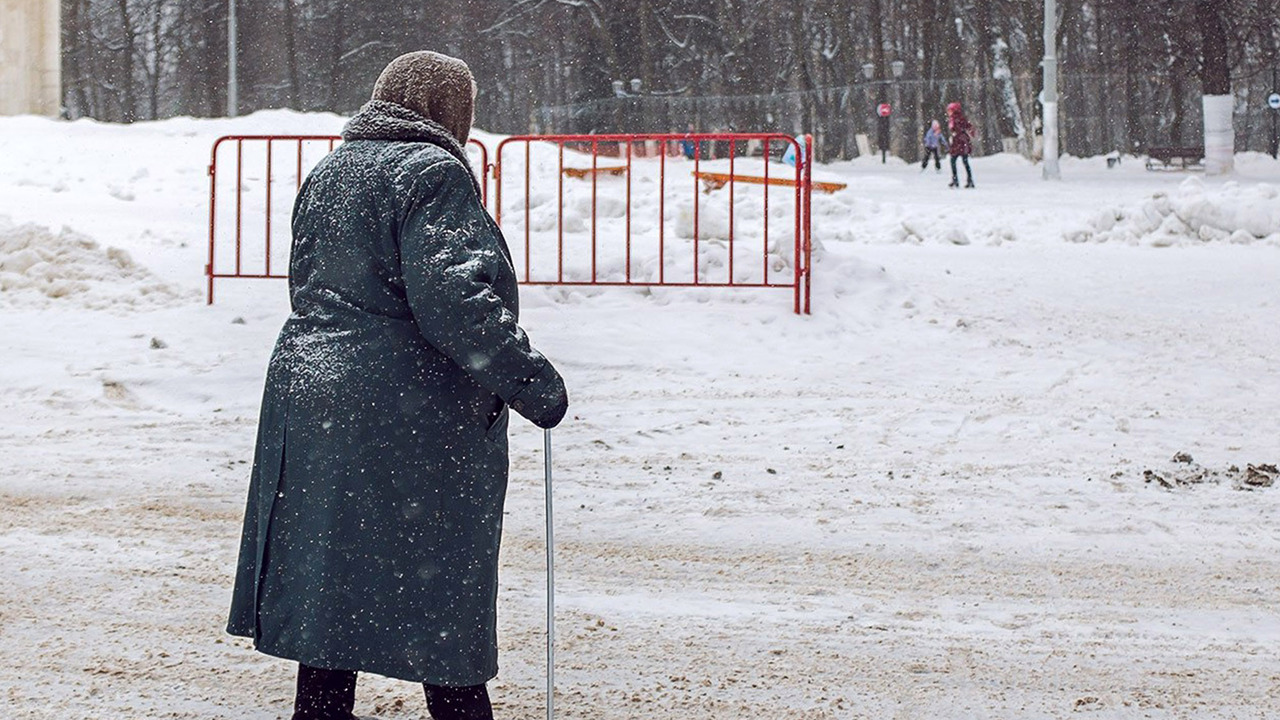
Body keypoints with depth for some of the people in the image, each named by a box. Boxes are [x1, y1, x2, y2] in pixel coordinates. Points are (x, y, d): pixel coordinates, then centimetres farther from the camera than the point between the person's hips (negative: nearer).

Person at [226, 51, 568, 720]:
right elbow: (452, 296, -21)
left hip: (308, 384, 8)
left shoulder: (328, 172, 16)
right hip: (413, 416, -8)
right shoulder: (431, 173, -11)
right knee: (438, 587, -1)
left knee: (332, 574, 12)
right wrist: (528, 379, -19)